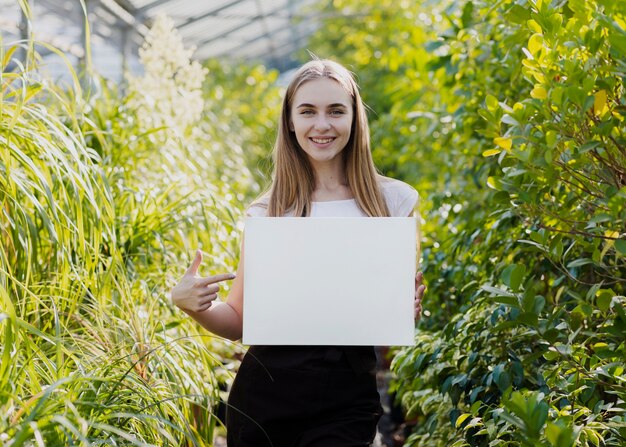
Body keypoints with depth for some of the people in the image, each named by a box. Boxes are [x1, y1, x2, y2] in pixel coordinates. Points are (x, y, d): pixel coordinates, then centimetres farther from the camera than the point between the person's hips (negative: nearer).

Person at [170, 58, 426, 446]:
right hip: (264, 390, 2)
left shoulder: (393, 200, 1)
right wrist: (192, 305, -11)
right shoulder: (268, 211, 4)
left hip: (346, 400, -1)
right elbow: (239, 321, 8)